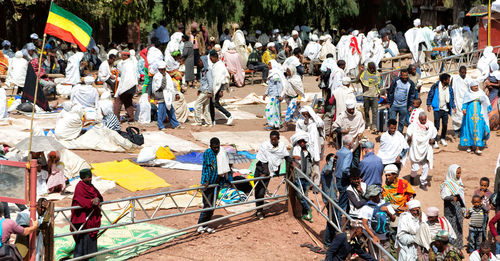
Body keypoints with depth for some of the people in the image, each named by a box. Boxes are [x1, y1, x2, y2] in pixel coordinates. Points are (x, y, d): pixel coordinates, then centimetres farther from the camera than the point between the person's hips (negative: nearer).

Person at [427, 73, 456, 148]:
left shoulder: (449, 88, 4)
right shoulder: (435, 86, -7)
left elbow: (452, 98, 14)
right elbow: (430, 95, 0)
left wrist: (453, 106, 4)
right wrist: (429, 105, -7)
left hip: (445, 109, 4)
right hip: (437, 109, -4)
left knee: (445, 125, 8)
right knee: (436, 125, -8)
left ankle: (442, 138, 29)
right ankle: (435, 141, -4)